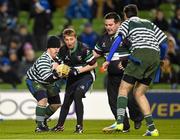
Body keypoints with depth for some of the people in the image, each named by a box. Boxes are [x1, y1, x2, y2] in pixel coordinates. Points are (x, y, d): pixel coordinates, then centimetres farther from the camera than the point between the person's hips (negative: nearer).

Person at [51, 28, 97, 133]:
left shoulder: (84, 49, -24)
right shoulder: (63, 51, -8)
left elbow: (94, 64, -15)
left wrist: (79, 71, -22)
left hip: (86, 75, -6)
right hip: (72, 77, 6)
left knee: (77, 95, -25)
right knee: (67, 100, 8)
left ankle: (80, 125, -18)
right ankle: (60, 125, 27)